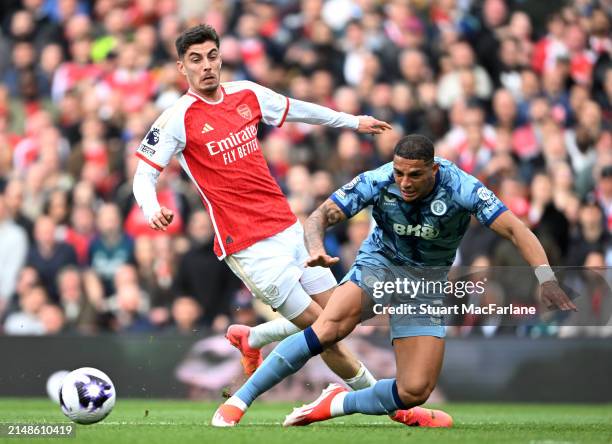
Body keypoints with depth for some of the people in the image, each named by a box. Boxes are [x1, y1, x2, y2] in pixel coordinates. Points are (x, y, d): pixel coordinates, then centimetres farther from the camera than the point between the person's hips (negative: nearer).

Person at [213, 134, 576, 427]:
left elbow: (514, 229, -30)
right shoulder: (377, 182, -22)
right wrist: (317, 250, -44)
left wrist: (546, 277, -45)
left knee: (414, 392, -12)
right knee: (329, 328, -31)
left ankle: (340, 403, 17)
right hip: (380, 264, -1)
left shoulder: (461, 188, -25)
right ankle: (240, 399, -22)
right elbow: (320, 216, -21)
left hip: (427, 282, 1)